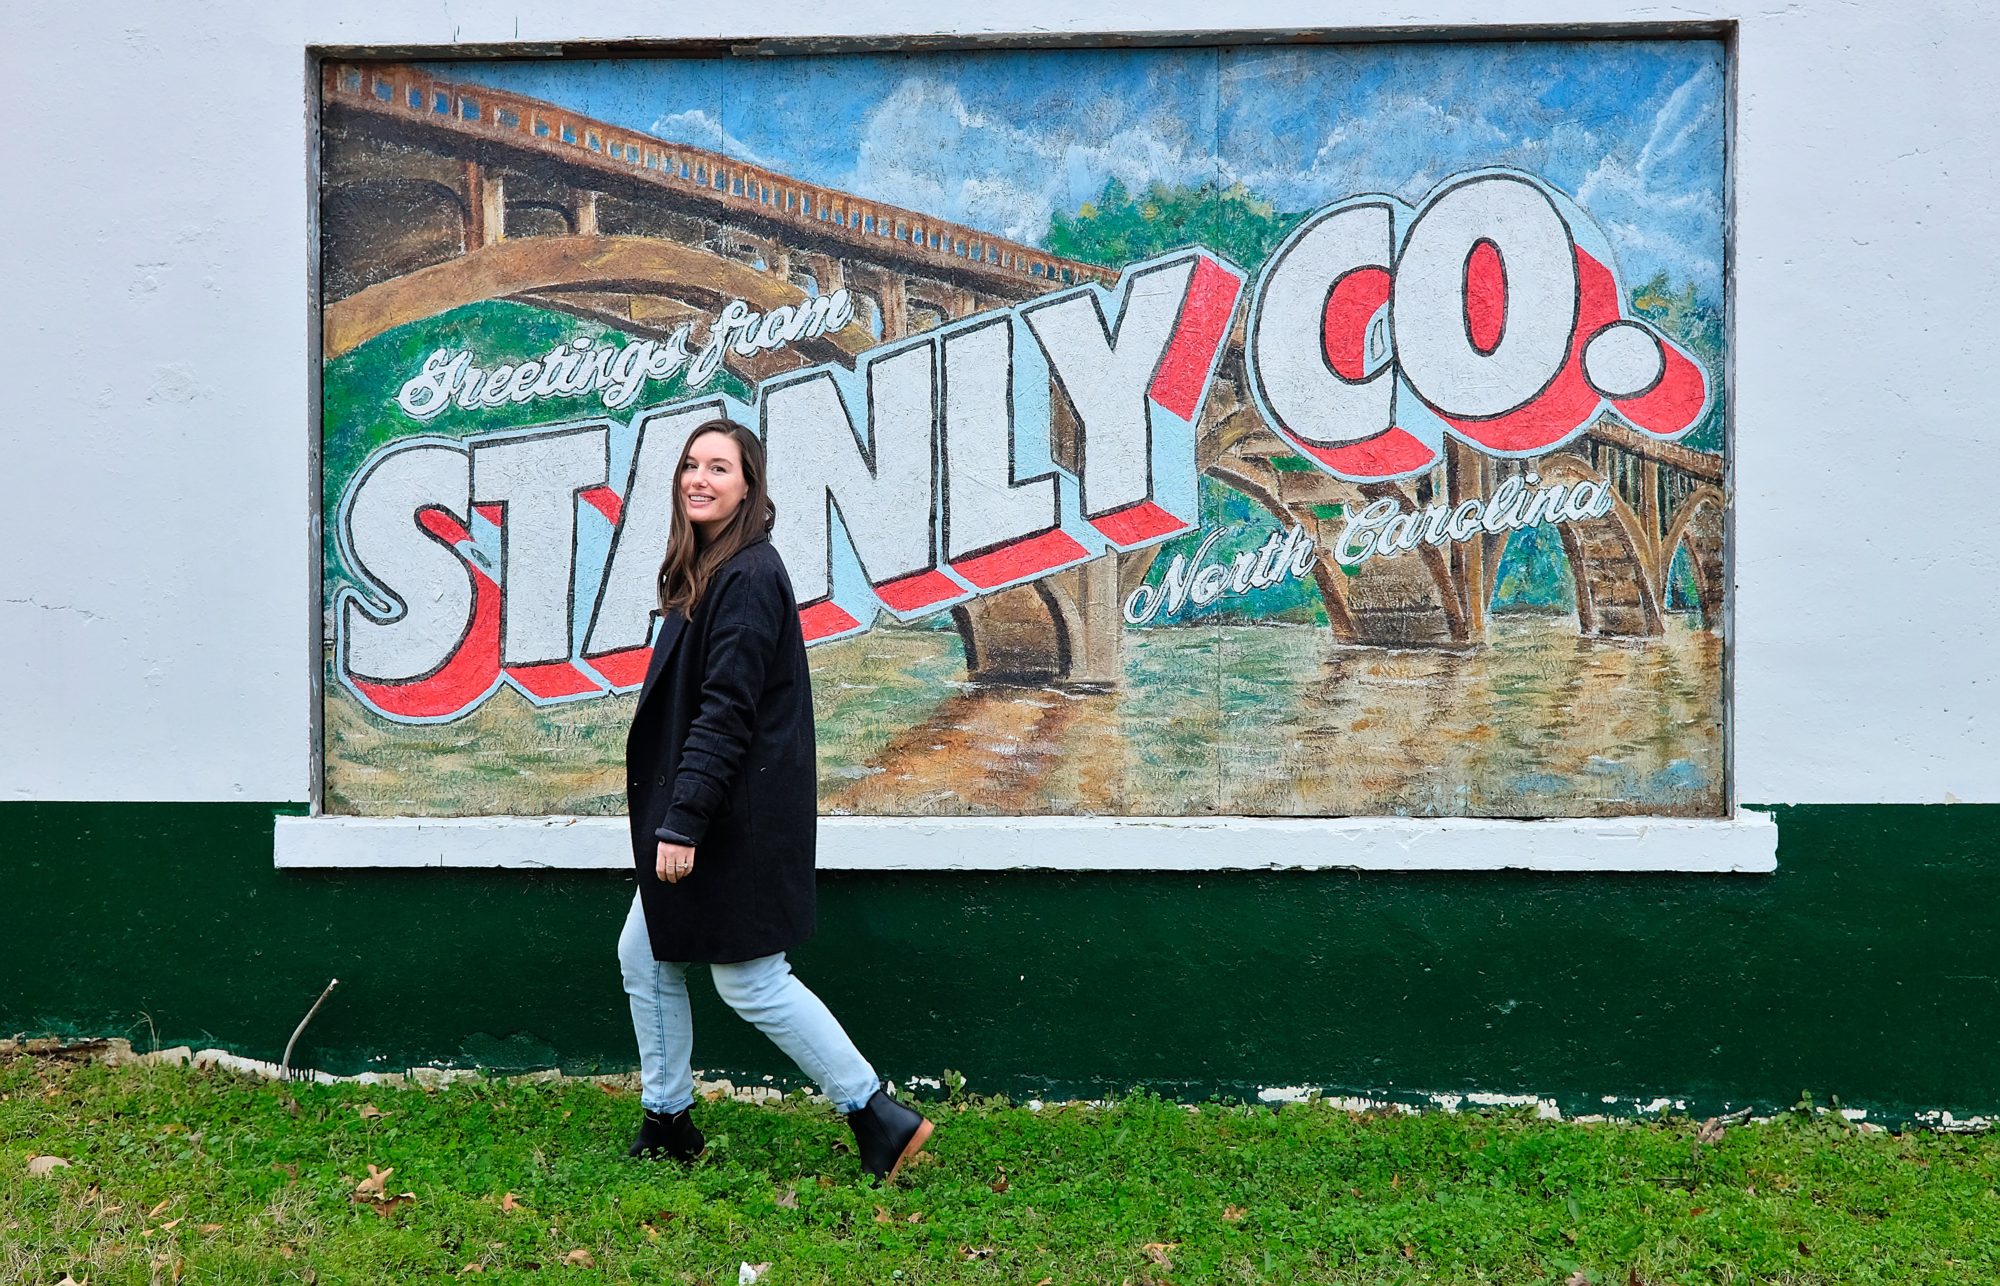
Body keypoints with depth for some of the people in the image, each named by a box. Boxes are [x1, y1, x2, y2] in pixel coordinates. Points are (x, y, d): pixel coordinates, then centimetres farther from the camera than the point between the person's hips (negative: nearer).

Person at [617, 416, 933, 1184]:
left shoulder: (747, 577, -18)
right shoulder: (705, 571, 13)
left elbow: (726, 711, -23)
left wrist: (683, 820, -23)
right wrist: (673, 816, 17)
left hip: (740, 816, -10)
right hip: (707, 813, 10)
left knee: (750, 982, -2)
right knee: (644, 956, 15)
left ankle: (879, 1118, 8)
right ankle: (666, 1124, 28)